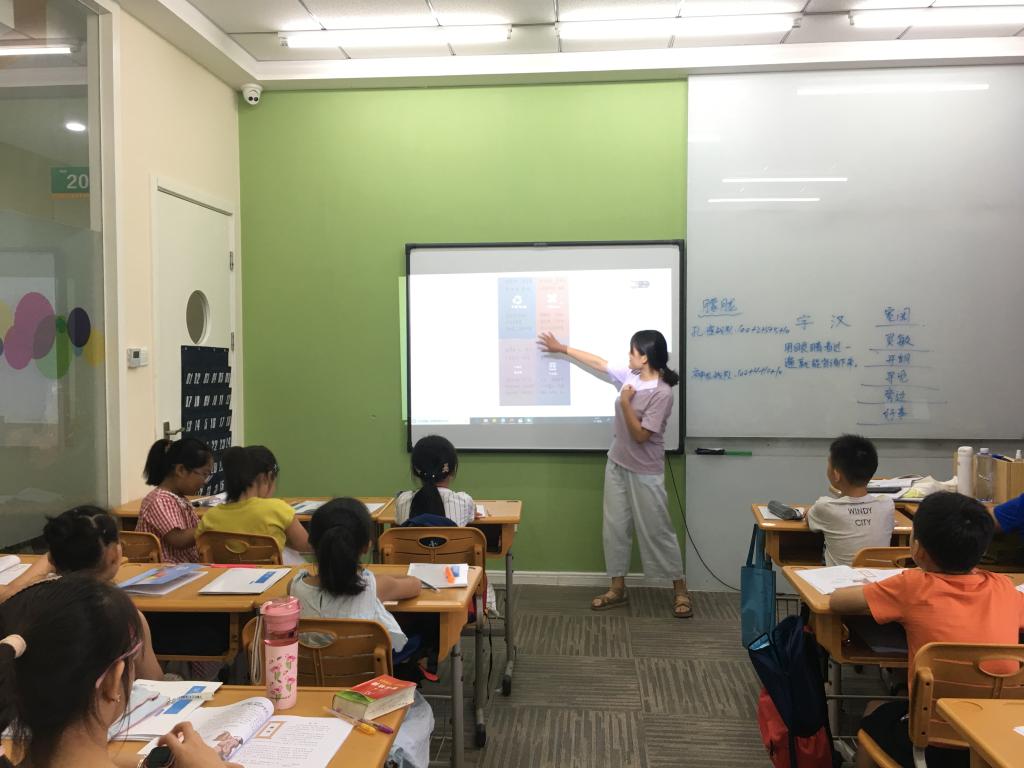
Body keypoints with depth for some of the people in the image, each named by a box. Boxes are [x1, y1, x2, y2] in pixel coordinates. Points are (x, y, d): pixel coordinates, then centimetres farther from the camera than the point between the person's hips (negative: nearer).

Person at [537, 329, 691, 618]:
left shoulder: (662, 393, -21)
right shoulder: (630, 376, 0)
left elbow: (641, 435, -22)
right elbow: (598, 362, 13)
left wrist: (625, 402, -22)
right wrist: (562, 348, 18)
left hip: (645, 473, -7)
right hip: (617, 465, 7)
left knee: (657, 530, 2)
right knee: (614, 527, 10)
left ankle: (680, 590, 17)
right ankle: (618, 588, 22)